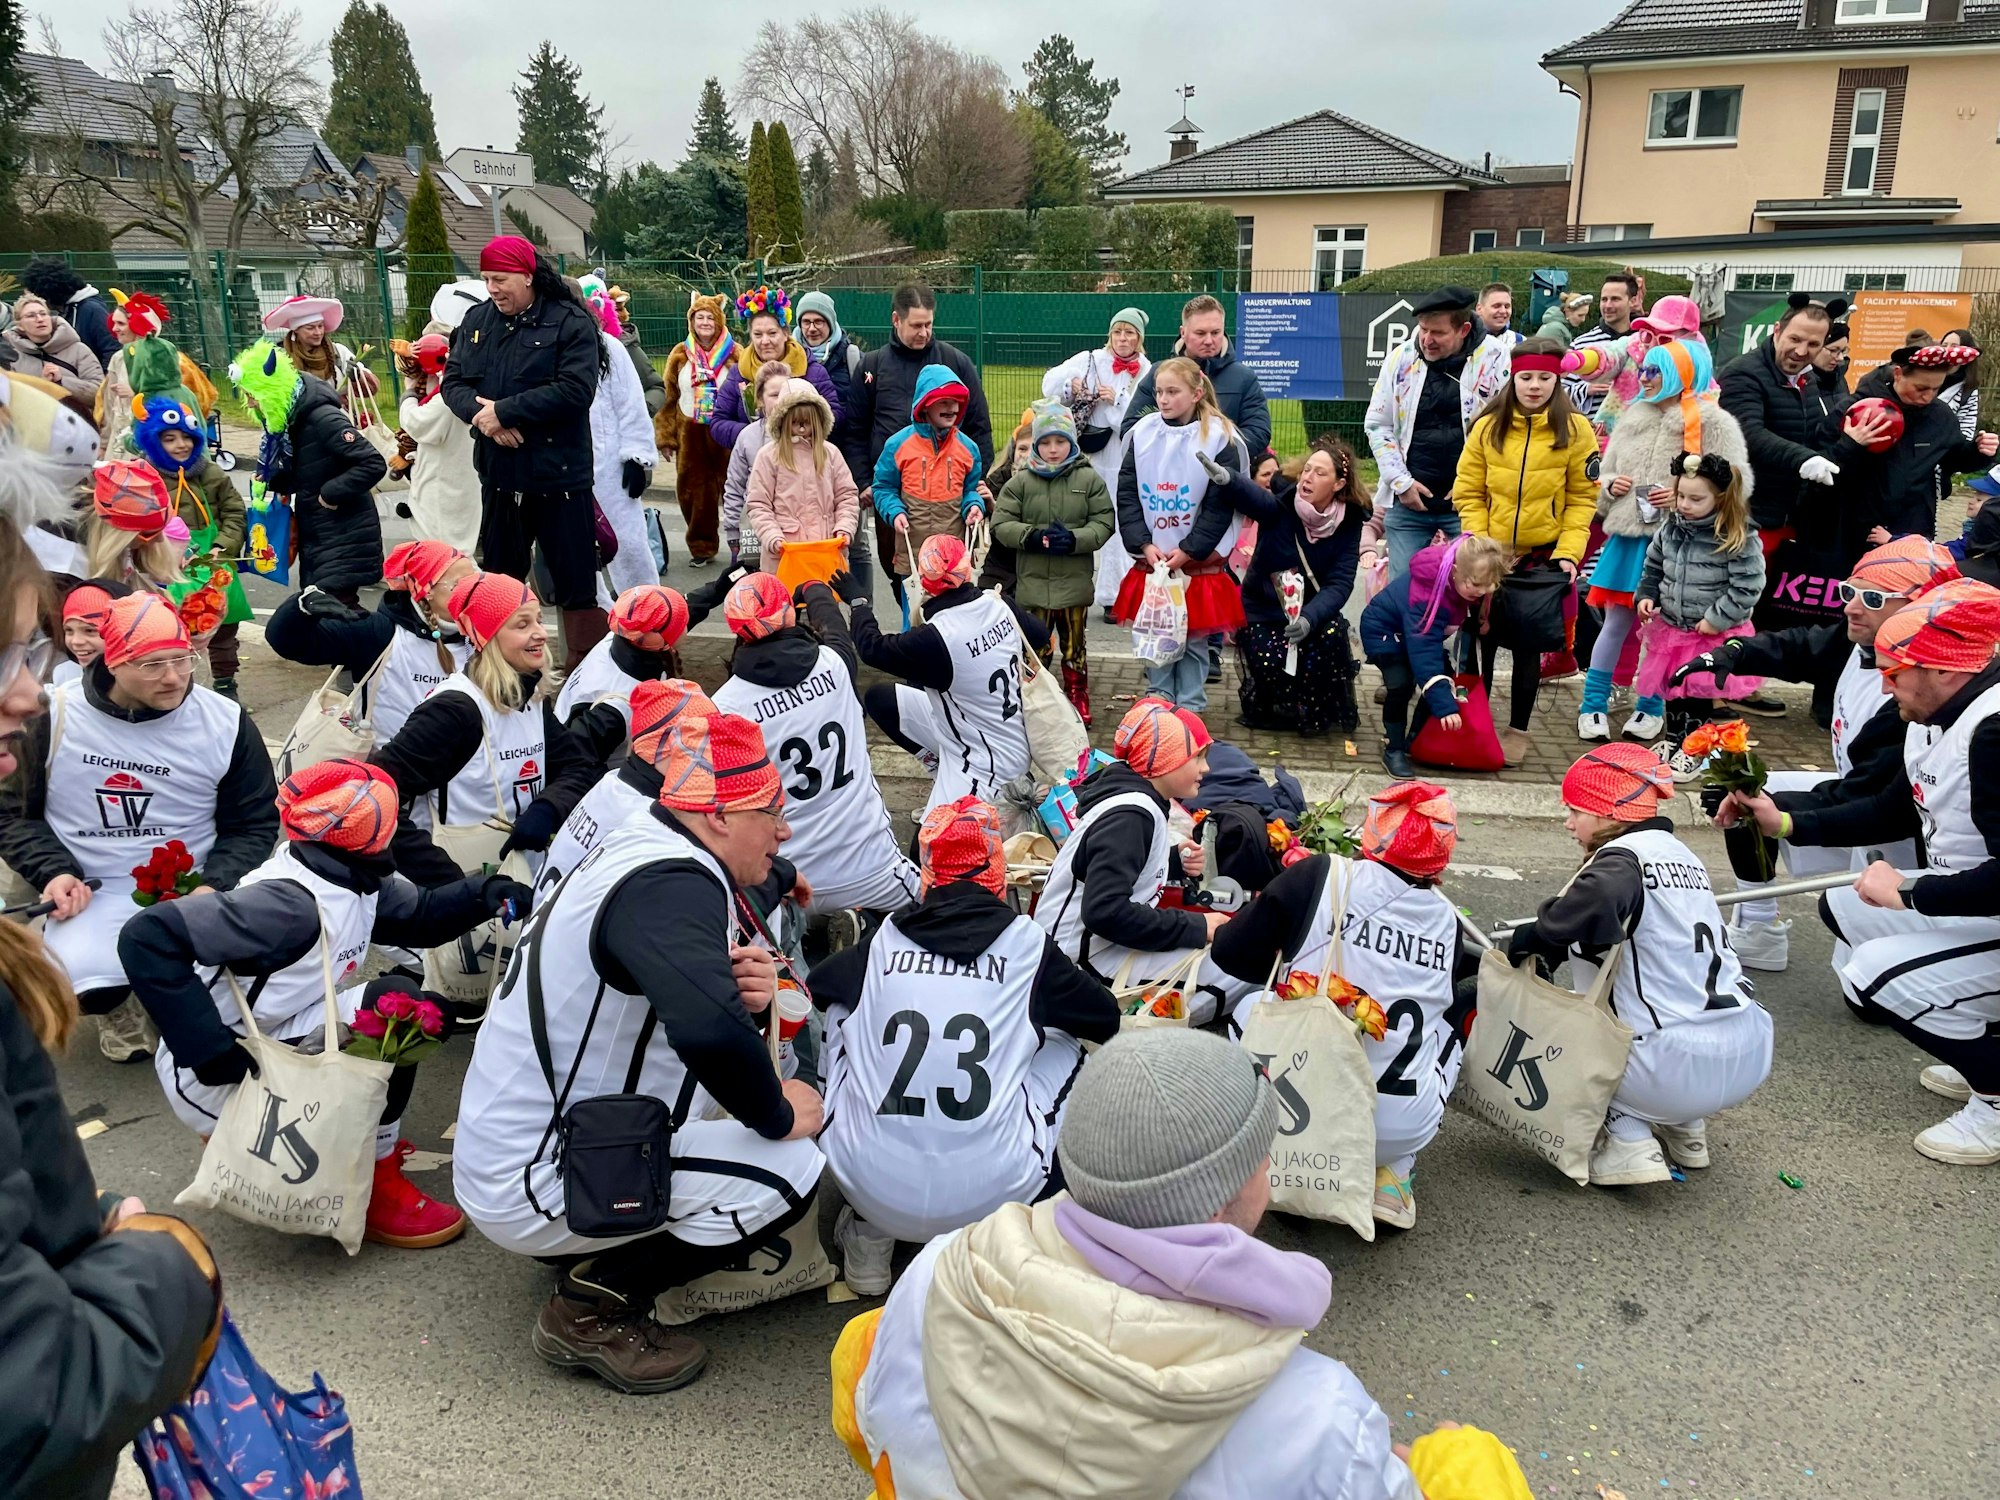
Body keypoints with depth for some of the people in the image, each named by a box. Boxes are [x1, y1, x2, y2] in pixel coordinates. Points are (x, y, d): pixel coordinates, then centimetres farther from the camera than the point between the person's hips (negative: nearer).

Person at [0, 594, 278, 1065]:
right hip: (93, 894, -1)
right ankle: (117, 1005, 11)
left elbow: (254, 824, 4)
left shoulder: (226, 722, -5)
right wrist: (53, 872, -11)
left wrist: (212, 886, -13)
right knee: (84, 983, -31)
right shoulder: (54, 715, -5)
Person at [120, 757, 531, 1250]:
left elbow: (419, 915, 13)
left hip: (274, 1049, 9)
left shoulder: (352, 878, -3)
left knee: (422, 1011, 7)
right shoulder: (289, 905, -30)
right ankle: (374, 1188, -6)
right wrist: (212, 1049, -34)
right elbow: (148, 937, -33)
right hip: (215, 1084, -9)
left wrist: (485, 893, -7)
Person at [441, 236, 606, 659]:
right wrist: (478, 410, -14)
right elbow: (453, 381, 8)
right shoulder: (477, 319, 9)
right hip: (498, 474, 6)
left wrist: (504, 410, -18)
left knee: (576, 584, -2)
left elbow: (575, 390, -20)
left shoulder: (571, 323, -9)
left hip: (558, 476, -6)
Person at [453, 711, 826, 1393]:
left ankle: (590, 1250, 15)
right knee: (792, 1169, -16)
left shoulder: (647, 849, 5)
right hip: (529, 1187, -10)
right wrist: (777, 1116, -21)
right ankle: (594, 1303, -2)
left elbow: (696, 996, 13)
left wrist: (750, 993, -11)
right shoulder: (670, 885, -25)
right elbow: (709, 1031, -41)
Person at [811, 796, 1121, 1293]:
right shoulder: (1027, 944, 0)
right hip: (990, 1195, -1)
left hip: (871, 1189, 1)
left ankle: (869, 1233, 24)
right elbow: (1107, 1020, 15)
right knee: (1062, 1046, 22)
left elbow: (811, 987, 24)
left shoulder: (884, 940, 5)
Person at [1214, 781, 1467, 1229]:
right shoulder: (1446, 920, 2)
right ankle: (1392, 1174, 18)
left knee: (1249, 1007, 26)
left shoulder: (1320, 877, -7)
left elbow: (1232, 954, 0)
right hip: (1404, 1128, 2)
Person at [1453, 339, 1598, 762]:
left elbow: (1582, 499, -2)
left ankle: (1518, 731, 19)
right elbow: (1468, 493, 0)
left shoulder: (1575, 429, -3)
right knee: (1481, 640, 8)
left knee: (1527, 647, 5)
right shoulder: (1488, 426, 0)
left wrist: (1567, 554, -10)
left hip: (1543, 558, -1)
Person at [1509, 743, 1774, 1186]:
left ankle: (1627, 1141, 1)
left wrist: (1530, 940, -18)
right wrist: (1548, 948, 12)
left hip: (1680, 1069, -8)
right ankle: (1684, 1129, 26)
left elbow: (1595, 902, -34)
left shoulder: (1622, 857, -11)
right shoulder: (1680, 852, 15)